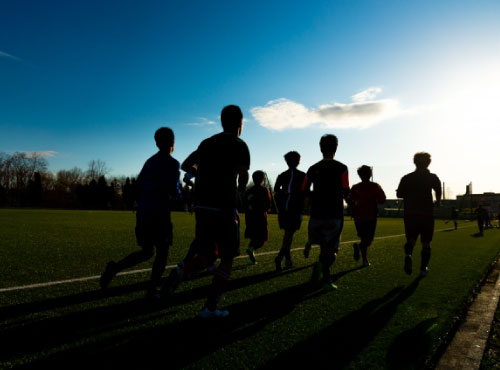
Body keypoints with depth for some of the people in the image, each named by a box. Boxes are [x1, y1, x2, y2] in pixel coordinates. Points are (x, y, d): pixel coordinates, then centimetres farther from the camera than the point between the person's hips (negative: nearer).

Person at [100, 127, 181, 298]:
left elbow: (138, 185, 15)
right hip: (160, 213, -6)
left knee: (146, 252, 16)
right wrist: (179, 195, 7)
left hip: (142, 212, 6)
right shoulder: (172, 163, -5)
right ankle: (153, 289, 4)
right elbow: (174, 190, -14)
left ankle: (115, 267, -4)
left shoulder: (149, 162, 15)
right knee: (162, 252, 8)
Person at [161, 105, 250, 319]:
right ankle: (210, 307, 8)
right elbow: (243, 175, -13)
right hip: (223, 208, -6)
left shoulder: (207, 143, 14)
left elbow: (186, 166, 19)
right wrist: (241, 188, 8)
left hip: (201, 206, 6)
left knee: (206, 257, 16)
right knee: (227, 259, 9)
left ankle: (181, 270, -11)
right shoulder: (239, 145, -4)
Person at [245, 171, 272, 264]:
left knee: (254, 238, 15)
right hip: (261, 217, -5)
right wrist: (267, 209, 13)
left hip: (249, 217, 5)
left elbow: (245, 205, 12)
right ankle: (251, 249, -24)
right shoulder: (264, 190, -5)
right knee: (263, 240, 0)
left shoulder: (249, 191, 9)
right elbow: (268, 205, -8)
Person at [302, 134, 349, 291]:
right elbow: (346, 193, -7)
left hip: (317, 213, 3)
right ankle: (323, 264, -27)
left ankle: (326, 279, 11)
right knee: (332, 249, 3)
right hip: (335, 214, -3)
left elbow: (304, 192, 2)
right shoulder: (341, 168, -3)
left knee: (324, 246, 17)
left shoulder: (313, 169, 5)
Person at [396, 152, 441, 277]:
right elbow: (438, 189, -13)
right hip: (427, 213, -1)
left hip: (410, 213, 1)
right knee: (426, 242, 11)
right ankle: (423, 268, 11)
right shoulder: (432, 177, 2)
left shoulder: (407, 177, 6)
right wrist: (438, 201, 5)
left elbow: (399, 194, 2)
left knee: (411, 238, 9)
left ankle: (408, 254, -23)